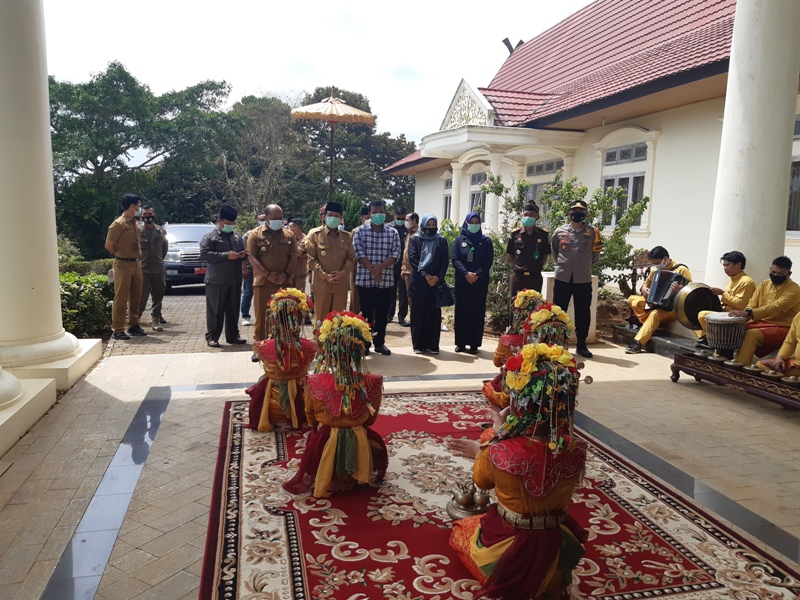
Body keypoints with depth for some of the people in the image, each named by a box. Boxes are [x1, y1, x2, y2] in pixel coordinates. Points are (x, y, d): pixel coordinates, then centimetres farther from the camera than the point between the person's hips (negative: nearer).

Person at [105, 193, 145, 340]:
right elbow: (109, 246, -10)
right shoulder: (119, 224, -12)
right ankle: (117, 330, 0)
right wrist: (122, 256, 2)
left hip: (136, 264, 8)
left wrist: (136, 257, 9)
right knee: (121, 298, -5)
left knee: (135, 297, 12)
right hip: (123, 265, -8)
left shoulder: (135, 223, 12)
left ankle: (134, 326, 22)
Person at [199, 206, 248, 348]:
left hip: (235, 280, 6)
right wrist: (226, 255, -20)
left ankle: (232, 335, 21)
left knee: (233, 310, 12)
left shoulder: (237, 235, 17)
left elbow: (243, 249, 26)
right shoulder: (210, 236, -3)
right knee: (215, 310, -1)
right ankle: (212, 337, 7)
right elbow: (204, 254, -15)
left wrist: (243, 254, 0)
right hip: (216, 281, -6)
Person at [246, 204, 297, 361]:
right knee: (261, 316, 2)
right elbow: (252, 258, -5)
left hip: (284, 283, 2)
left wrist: (286, 274, -9)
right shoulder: (256, 235, 2)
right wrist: (268, 274, -14)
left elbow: (293, 257, 6)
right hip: (263, 282, -2)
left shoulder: (289, 235, 10)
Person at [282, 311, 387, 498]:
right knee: (376, 441, 33)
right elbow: (371, 418, -2)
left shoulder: (315, 383, -24)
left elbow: (310, 417, -4)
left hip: (325, 442, 0)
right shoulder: (371, 383, -21)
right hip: (360, 444, 0)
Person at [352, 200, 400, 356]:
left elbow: (395, 254, -4)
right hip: (365, 279, -2)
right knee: (366, 313, 4)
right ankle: (364, 344, 13)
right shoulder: (360, 231, 2)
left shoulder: (392, 233, 6)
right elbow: (358, 252, -7)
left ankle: (379, 343, 20)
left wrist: (380, 267, -19)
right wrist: (372, 269, -19)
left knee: (382, 313, 8)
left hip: (386, 280, 2)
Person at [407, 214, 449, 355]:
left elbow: (445, 261, 5)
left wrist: (438, 276, -11)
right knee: (418, 313, 1)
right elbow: (413, 258, -4)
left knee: (434, 313, 2)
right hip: (418, 282, -1)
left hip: (436, 282, 1)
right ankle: (418, 344, 7)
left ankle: (433, 344, 8)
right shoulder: (415, 239, 6)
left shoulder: (442, 241, 11)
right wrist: (425, 274, -14)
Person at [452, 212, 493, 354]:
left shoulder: (486, 241, 6)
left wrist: (477, 274, -15)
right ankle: (460, 342, 9)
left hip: (480, 282, -1)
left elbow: (488, 261, -1)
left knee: (477, 312, 0)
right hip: (462, 282, 1)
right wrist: (466, 274, -15)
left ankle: (474, 343, 4)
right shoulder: (459, 240, 8)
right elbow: (455, 259, -1)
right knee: (461, 310, 2)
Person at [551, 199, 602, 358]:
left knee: (583, 312, 5)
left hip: (583, 279, 0)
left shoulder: (592, 232, 2)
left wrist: (584, 267, 12)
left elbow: (595, 255, 10)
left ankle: (581, 345, 15)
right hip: (562, 278, 0)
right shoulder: (560, 231, 2)